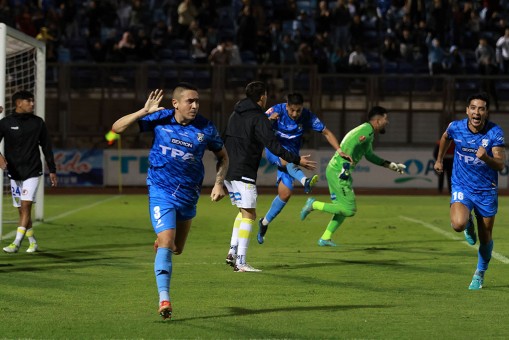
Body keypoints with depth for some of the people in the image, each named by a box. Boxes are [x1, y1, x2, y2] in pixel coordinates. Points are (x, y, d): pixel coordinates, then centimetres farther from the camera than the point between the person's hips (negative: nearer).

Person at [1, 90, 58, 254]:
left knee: (26, 206, -14)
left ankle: (16, 243, -17)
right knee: (21, 209, 6)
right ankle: (33, 243, 19)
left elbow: (47, 147, 8)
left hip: (32, 172, -1)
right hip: (14, 172, 1)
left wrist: (52, 170, 7)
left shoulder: (38, 122, 2)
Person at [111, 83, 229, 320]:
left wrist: (218, 183, -2)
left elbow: (222, 156, 12)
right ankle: (164, 299, -18)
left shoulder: (206, 129, -5)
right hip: (161, 192, -3)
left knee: (177, 249, 16)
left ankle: (160, 242, 53)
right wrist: (144, 112, -21)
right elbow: (117, 128, -8)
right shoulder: (160, 119, -9)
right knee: (166, 243, -19)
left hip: (188, 196, 3)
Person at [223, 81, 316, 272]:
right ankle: (240, 262, -11)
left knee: (244, 211, 19)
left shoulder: (235, 115, 16)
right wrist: (297, 160, -16)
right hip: (244, 172, -9)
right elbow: (273, 145, -18)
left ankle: (233, 251, 8)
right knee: (248, 214, -6)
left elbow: (227, 140, 25)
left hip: (229, 171, 9)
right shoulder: (258, 118, -10)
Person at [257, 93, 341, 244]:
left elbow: (327, 132, -7)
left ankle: (264, 222, 16)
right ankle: (305, 181, -66)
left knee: (285, 193, -4)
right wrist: (269, 120, -43)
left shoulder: (308, 117, -12)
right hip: (274, 150, -3)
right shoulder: (276, 111, -17)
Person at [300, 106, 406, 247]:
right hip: (338, 171, -10)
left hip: (335, 170, 10)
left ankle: (325, 239, 16)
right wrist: (346, 165, -27)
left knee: (343, 209, 14)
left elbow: (370, 155, 32)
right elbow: (348, 145, -27)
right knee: (349, 209, -9)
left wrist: (391, 166, 32)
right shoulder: (367, 130, -13)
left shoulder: (368, 131, 20)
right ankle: (314, 204, -4)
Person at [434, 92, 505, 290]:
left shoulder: (495, 133, -16)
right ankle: (469, 225, 14)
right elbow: (445, 138, 17)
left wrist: (485, 157, -41)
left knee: (485, 238, 7)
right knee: (458, 224, -26)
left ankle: (480, 273, 34)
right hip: (462, 187, 0)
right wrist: (439, 159, 25)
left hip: (486, 191, 0)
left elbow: (500, 164, -21)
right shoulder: (456, 127, -9)